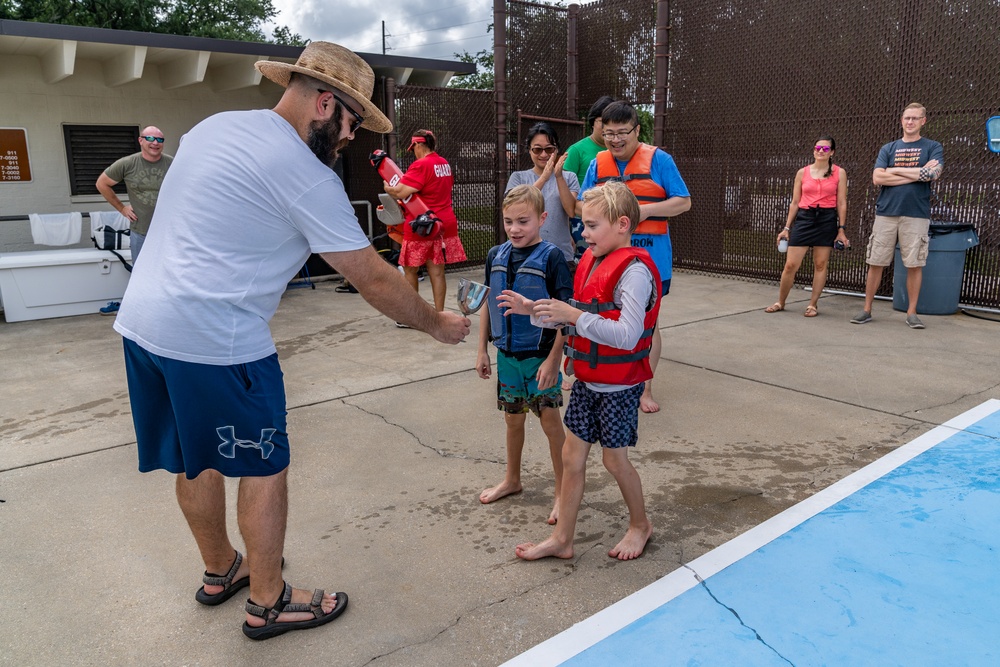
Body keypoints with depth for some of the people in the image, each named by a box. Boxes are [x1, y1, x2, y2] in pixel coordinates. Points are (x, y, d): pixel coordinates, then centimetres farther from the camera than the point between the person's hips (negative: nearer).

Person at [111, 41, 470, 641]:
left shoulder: (215, 126, 12)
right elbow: (374, 280, -11)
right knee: (265, 467, 7)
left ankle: (220, 571, 41)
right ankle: (268, 603, 23)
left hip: (142, 317, 9)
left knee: (196, 459, 21)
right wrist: (437, 324, 3)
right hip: (215, 339, -9)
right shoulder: (308, 177, -13)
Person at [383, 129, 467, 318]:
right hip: (444, 223, 7)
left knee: (410, 270, 7)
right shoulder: (445, 164, 12)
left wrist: (387, 188, 1)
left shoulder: (420, 165, -14)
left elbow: (401, 192, -20)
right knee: (437, 272, 7)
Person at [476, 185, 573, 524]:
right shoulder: (496, 256, 3)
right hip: (507, 355, 5)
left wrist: (553, 359, -18)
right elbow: (488, 305, 10)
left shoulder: (551, 257, -14)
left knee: (551, 422, 5)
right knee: (513, 419, 19)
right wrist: (482, 350, 9)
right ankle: (512, 480, 39)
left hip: (540, 356, -5)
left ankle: (564, 492, 21)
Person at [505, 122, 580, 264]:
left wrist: (559, 177, -16)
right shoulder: (518, 178, 9)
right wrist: (544, 178, -19)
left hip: (562, 254, 1)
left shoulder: (569, 177, 9)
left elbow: (572, 211, -6)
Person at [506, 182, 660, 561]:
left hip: (619, 385, -8)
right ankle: (562, 538, 23)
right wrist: (533, 309, 1)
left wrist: (574, 315, -30)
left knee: (614, 458, 7)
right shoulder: (591, 262, 7)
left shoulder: (634, 270, -20)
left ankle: (640, 524, 34)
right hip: (586, 380, 8)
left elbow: (627, 335, -28)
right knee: (572, 455, 10)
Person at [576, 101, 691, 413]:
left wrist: (645, 210, -18)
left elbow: (684, 201, -5)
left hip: (649, 256, -3)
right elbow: (581, 205, 10)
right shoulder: (597, 164, 8)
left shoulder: (658, 159, -4)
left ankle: (645, 389, 17)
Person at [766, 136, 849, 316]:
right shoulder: (802, 172, 7)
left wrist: (841, 230, -2)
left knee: (820, 264, 3)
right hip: (804, 218, 1)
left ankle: (813, 305, 14)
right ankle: (780, 302, 14)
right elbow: (795, 203, 10)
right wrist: (786, 228, 6)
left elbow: (841, 203, 3)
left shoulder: (839, 173, 4)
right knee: (791, 265, -2)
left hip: (827, 219, -1)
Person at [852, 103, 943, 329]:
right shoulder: (888, 148, 13)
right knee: (876, 263, 0)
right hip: (886, 213, 1)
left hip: (916, 215, -1)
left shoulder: (932, 147, 9)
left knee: (914, 265, 1)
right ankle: (867, 310, 8)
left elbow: (934, 174, -10)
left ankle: (911, 313, 10)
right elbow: (877, 178, -3)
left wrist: (895, 170, -7)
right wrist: (917, 174, -7)